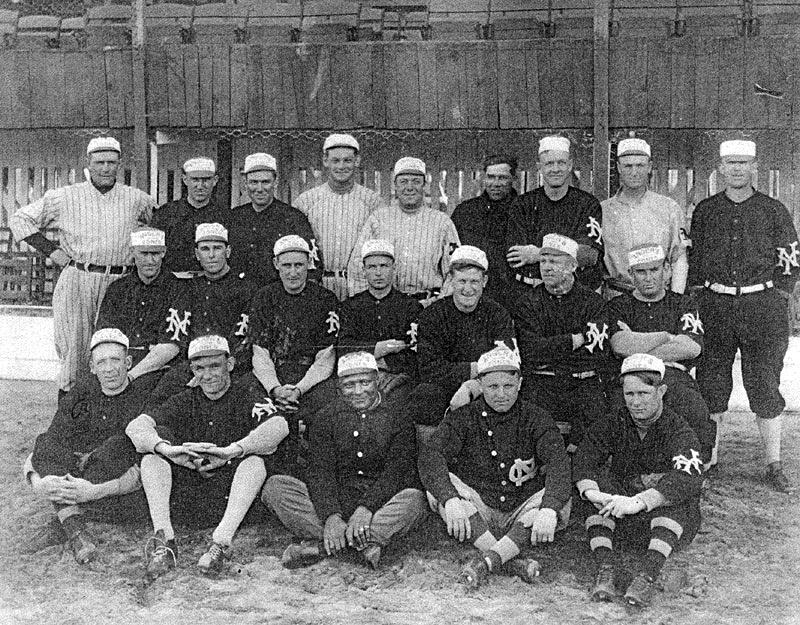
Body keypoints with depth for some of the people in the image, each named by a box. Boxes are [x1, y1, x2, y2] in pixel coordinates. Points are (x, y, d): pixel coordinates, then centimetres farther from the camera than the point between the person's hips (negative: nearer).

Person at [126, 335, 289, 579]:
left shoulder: (246, 394, 4)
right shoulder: (186, 401, 12)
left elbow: (279, 427, -19)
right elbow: (136, 426, -4)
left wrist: (231, 451, -32)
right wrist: (167, 449, -27)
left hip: (231, 497, -3)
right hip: (184, 500, 3)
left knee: (255, 456, -26)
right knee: (153, 451, -12)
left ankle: (222, 541, -38)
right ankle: (164, 540, -26)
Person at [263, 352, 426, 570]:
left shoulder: (397, 417, 4)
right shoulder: (327, 418, 7)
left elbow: (396, 473, -10)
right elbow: (320, 472, -6)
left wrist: (366, 508, -27)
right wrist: (331, 517, -25)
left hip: (381, 504, -1)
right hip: (335, 501, 2)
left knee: (413, 499, -33)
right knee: (275, 486, -19)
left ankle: (321, 545, -34)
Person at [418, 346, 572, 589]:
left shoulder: (535, 418, 2)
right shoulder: (463, 418, 1)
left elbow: (558, 462, -15)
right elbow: (430, 454, -16)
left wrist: (548, 510, -35)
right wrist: (450, 500, -35)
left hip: (521, 515, 0)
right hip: (477, 512, 0)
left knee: (560, 501, -26)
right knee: (438, 484, -25)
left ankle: (487, 560, -37)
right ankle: (513, 561, -33)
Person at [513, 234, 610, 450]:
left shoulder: (591, 301, 8)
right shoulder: (528, 302, 11)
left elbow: (598, 355, -1)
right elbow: (531, 350, -3)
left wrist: (551, 349, -7)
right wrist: (577, 339, -5)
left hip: (584, 382, 0)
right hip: (540, 383, 0)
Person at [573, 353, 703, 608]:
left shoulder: (680, 432, -13)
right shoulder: (614, 425, 1)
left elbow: (689, 480, -31)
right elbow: (583, 460, -12)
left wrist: (638, 502, -43)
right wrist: (590, 492, -35)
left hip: (673, 518, -3)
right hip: (624, 515, 3)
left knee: (674, 491, -33)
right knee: (601, 479, -22)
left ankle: (648, 575, -44)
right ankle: (604, 569, -33)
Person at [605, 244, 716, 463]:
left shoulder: (684, 304, 19)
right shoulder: (617, 307, 16)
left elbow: (691, 348, 1)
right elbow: (621, 346, -6)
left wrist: (638, 346, -2)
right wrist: (667, 336, 1)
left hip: (676, 376, 1)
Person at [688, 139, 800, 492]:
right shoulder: (704, 211, 9)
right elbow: (691, 262, 13)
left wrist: (771, 305, -2)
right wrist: (700, 300, 5)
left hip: (763, 307, -1)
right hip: (714, 305, 2)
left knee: (765, 387, 0)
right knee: (710, 386, 3)